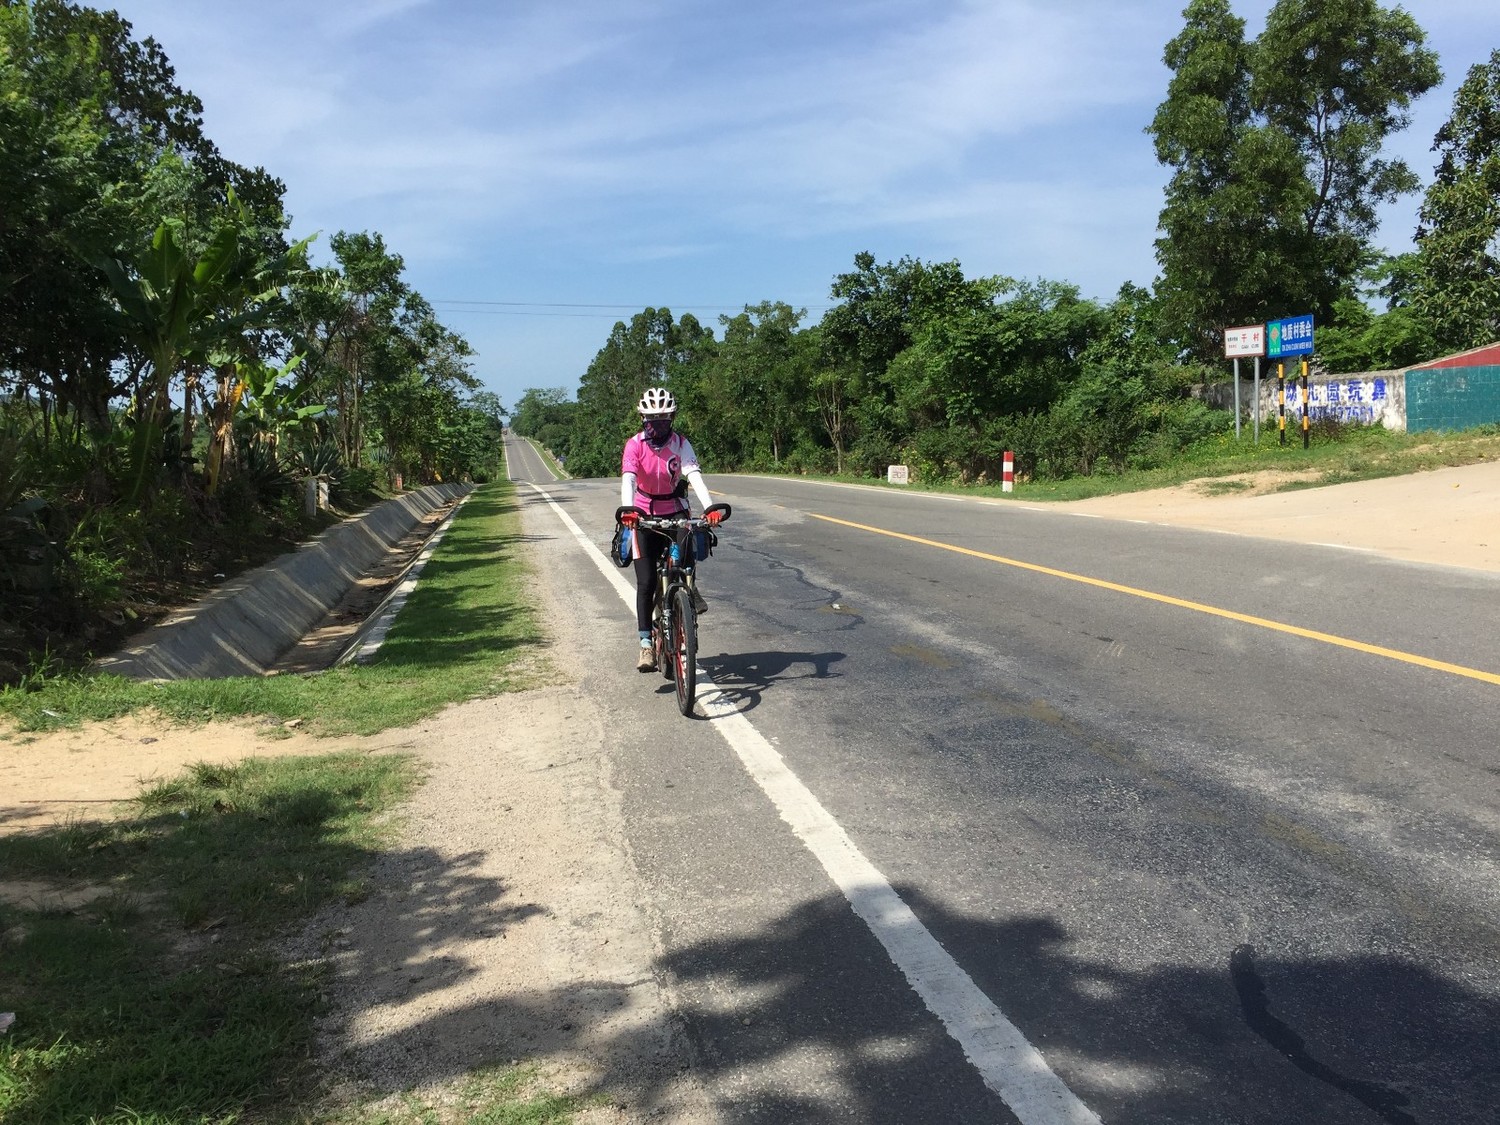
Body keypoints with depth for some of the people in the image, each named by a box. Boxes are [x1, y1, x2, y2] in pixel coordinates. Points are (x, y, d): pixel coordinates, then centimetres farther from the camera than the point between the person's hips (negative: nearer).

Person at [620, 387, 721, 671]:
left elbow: (694, 476, -23)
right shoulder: (634, 445, -13)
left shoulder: (680, 443, -10)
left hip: (674, 512, 1)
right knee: (646, 582, -7)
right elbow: (628, 480, -27)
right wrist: (628, 510, -47)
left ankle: (689, 588, -3)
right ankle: (646, 643, -2)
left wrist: (709, 507, -40)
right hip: (644, 515, -1)